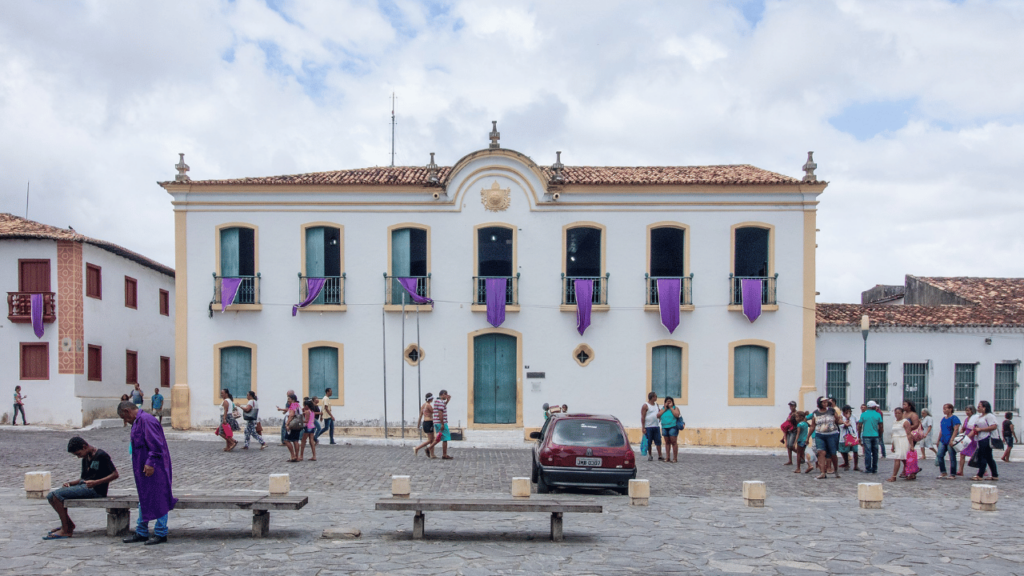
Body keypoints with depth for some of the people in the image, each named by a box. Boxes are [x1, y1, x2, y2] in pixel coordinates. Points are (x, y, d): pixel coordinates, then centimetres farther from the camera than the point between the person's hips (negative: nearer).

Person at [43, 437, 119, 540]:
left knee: (57, 495, -21)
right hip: (82, 486, 9)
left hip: (95, 490, -9)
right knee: (50, 496, -1)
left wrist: (96, 482, -23)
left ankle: (66, 530, -16)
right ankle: (69, 524, 8)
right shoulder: (85, 459, 20)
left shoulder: (102, 456, -8)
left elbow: (115, 475, -13)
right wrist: (70, 483, 5)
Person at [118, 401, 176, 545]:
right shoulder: (138, 421, 15)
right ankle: (141, 532, 25)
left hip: (153, 470, -11)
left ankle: (161, 533, 6)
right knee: (143, 500, 16)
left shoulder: (146, 420, -18)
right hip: (142, 469, 11)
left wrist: (150, 463, -24)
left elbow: (155, 444, -23)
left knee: (158, 500, -2)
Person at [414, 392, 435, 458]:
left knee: (432, 440, 11)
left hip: (425, 422, 9)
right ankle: (416, 449, -5)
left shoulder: (423, 405, 11)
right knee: (430, 440, -5)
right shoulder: (429, 405, -16)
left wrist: (418, 425, 20)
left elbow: (420, 416, 15)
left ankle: (432, 454, 11)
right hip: (428, 423, -9)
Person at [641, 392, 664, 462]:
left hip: (656, 427, 6)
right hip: (648, 427, -6)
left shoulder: (656, 404, 15)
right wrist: (643, 428, -14)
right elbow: (643, 417, -9)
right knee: (649, 443, 1)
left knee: (658, 442, 0)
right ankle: (650, 456, 13)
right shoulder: (645, 406, -6)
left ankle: (660, 456, 2)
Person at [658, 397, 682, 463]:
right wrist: (665, 409, -2)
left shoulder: (675, 408, 4)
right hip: (665, 427, 5)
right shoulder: (663, 408, 15)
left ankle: (675, 458, -8)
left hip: (673, 427, -4)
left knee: (674, 442, -9)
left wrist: (671, 407, -9)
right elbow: (658, 415, 2)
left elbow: (676, 415, -15)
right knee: (667, 442, 6)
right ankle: (667, 457, 9)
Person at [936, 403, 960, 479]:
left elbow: (956, 429, -16)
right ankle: (943, 472, 5)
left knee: (952, 458, -1)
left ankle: (953, 474, 6)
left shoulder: (954, 418, -8)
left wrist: (952, 439, -23)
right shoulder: (943, 419, 16)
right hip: (943, 441, 8)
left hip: (951, 441, -8)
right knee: (939, 455, -2)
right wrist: (938, 440, 20)